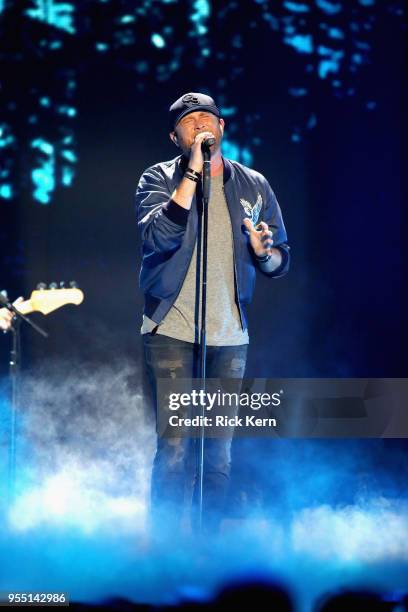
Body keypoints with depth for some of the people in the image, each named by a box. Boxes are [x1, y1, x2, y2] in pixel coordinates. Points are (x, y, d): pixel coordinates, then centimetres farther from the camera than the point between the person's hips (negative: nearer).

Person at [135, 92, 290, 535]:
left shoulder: (254, 186, 10)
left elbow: (281, 263, 13)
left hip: (230, 337, 4)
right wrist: (193, 173, -19)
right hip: (172, 332, -3)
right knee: (175, 446, -10)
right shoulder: (158, 179, 1)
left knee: (219, 452, 6)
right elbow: (159, 237, -19)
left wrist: (263, 250, -11)